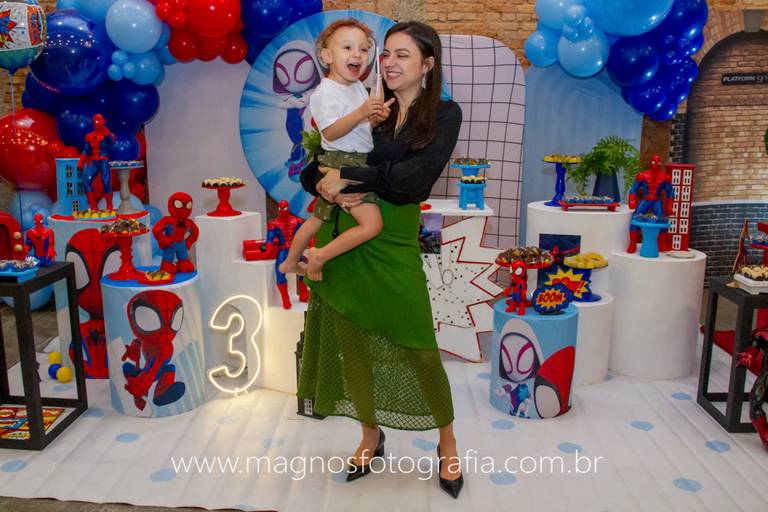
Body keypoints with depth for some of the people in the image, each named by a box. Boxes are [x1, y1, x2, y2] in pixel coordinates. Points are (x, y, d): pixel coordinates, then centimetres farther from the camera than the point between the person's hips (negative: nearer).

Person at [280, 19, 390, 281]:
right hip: (342, 163, -10)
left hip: (357, 162, 10)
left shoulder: (358, 87, 11)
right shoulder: (325, 92, -17)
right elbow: (330, 132, -27)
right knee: (372, 224, -18)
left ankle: (290, 262, 39)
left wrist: (377, 115, 0)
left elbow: (362, 127, 21)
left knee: (317, 219, 22)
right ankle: (319, 256, -6)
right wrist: (361, 112, -37)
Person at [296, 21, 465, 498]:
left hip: (395, 243, -3)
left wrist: (349, 177, -14)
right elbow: (311, 171, 4)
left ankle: (448, 443, 26)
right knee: (351, 345, 10)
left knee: (418, 347, 2)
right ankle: (372, 436, 33)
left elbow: (415, 178, -16)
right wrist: (330, 187, -17)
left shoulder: (444, 114, -1)